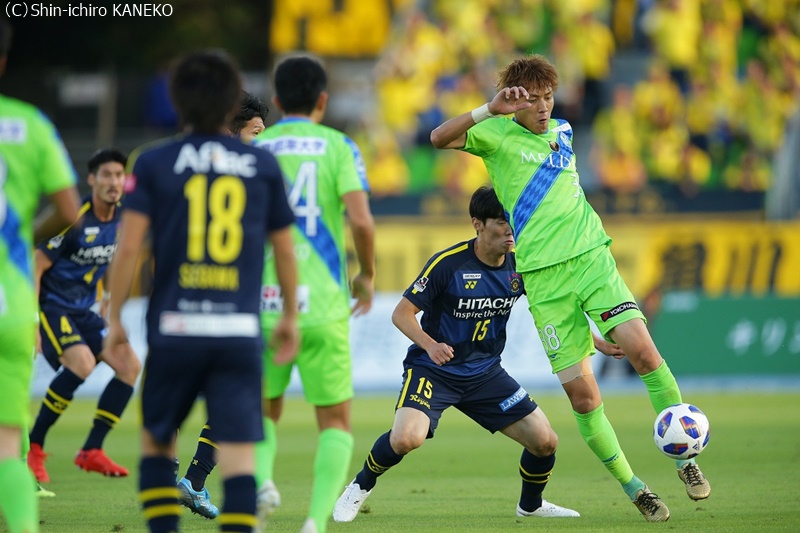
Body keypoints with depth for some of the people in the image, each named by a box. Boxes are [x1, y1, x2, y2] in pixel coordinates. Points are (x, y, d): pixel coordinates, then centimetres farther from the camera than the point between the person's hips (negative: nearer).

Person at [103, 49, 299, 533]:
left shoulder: (153, 163, 2)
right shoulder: (263, 165, 7)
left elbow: (128, 246, -5)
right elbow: (285, 250, 13)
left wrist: (115, 318, 4)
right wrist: (291, 316, 25)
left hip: (174, 329, 0)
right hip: (240, 331, 0)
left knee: (157, 441, 17)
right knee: (239, 454, -4)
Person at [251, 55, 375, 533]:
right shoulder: (338, 147, 2)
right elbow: (360, 219, -11)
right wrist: (368, 275, 6)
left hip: (263, 302, 2)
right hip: (323, 305, -2)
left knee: (265, 412, 21)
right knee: (335, 422, 9)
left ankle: (261, 479, -8)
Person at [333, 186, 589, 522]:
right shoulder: (448, 264, -18)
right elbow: (402, 312, -14)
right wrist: (430, 345, -31)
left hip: (485, 372, 5)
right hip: (432, 369, -5)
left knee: (545, 443, -3)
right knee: (406, 438, -29)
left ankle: (531, 504, 29)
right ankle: (360, 487, 2)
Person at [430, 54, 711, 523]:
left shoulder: (562, 132, 17)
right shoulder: (498, 136, 1)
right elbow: (440, 138, -15)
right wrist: (490, 110, -23)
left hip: (591, 256, 3)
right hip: (544, 276, -3)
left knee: (642, 348, -18)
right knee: (583, 396, -6)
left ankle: (686, 458, -7)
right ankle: (632, 488, 9)